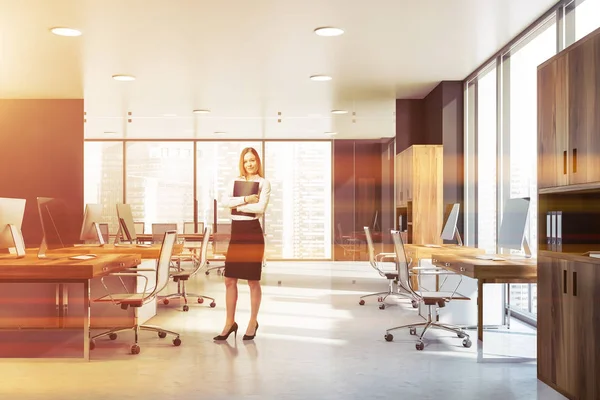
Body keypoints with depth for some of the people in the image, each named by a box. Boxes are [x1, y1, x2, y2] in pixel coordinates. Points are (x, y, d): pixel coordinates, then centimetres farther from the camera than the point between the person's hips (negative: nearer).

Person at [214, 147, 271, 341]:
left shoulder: (264, 183, 0)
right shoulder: (235, 181, 13)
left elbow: (260, 208, -15)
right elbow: (226, 201, -3)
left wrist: (237, 205, -7)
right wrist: (245, 199, -16)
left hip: (253, 233, -4)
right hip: (236, 233, 5)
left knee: (253, 280, 4)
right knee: (230, 280, 5)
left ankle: (253, 322, 18)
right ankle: (230, 322, 16)